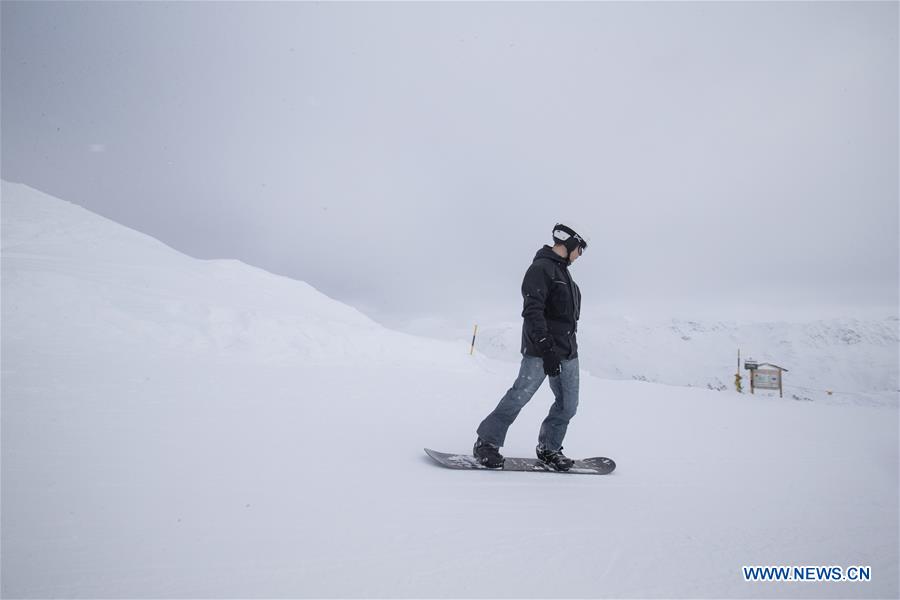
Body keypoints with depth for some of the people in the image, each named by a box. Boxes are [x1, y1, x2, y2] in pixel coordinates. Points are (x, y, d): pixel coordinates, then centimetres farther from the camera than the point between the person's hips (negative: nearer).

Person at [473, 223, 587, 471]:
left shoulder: (562, 272, 22)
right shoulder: (541, 268, -9)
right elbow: (533, 310, -20)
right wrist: (546, 347, -26)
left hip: (567, 351, 9)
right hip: (540, 350, -9)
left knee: (568, 405, 5)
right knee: (520, 395, -11)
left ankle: (548, 449, 19)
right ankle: (487, 443, 1)